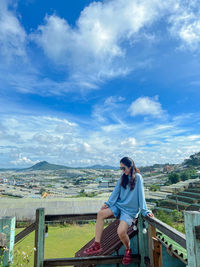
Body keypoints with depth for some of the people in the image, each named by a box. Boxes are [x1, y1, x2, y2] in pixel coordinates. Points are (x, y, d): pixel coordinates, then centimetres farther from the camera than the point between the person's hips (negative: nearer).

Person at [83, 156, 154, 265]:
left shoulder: (137, 177, -13)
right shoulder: (123, 176, 4)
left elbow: (141, 195, -14)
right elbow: (116, 191, 5)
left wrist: (144, 211, -14)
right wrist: (108, 203, 0)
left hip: (130, 210, -6)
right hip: (119, 205, 6)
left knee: (121, 231, -23)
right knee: (101, 213, -15)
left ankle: (128, 250, 11)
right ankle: (97, 245, -6)